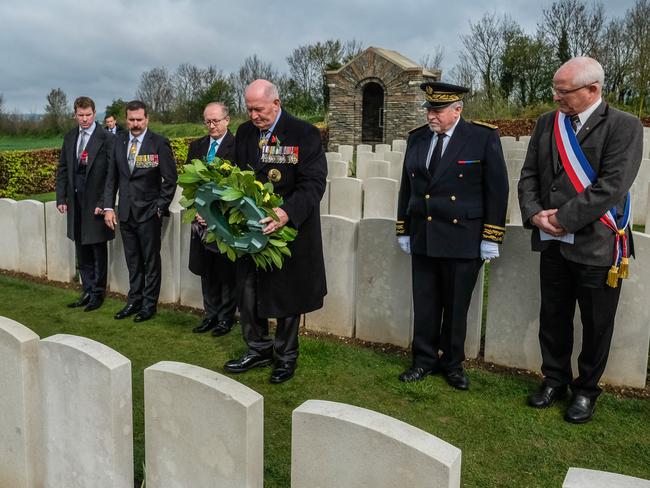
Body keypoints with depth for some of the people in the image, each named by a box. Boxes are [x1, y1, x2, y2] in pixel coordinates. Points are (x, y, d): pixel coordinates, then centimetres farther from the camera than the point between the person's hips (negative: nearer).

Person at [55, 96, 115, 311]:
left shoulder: (106, 139, -8)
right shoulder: (69, 138, 10)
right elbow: (62, 170, 14)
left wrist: (103, 203, -15)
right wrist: (61, 198, 6)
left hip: (96, 204, -6)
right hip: (75, 204, 6)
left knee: (99, 251, 5)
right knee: (82, 252, 12)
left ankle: (98, 294, 16)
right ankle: (87, 292, 23)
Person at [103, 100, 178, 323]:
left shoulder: (159, 143, -9)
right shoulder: (119, 141, 6)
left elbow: (170, 179, -6)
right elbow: (112, 177, 10)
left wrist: (160, 208, -10)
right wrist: (108, 207, 4)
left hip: (149, 212, -4)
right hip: (125, 212, 5)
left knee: (151, 261, 5)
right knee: (132, 260, 13)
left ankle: (149, 304, 17)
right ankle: (134, 300, 26)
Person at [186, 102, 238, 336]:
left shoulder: (237, 146, -9)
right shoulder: (196, 146, 10)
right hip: (202, 218, 6)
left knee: (226, 271, 4)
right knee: (206, 271, 12)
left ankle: (226, 317, 16)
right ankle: (211, 315, 24)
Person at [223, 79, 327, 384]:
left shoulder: (304, 134, -12)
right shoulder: (245, 133, 6)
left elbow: (314, 183, -18)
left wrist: (287, 213, -33)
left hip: (289, 228, -5)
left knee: (286, 295, 9)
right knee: (247, 292, 11)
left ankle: (286, 356, 27)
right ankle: (259, 349, 30)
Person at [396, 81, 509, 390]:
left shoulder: (484, 137, -5)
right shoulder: (417, 138, 8)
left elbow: (497, 189, -6)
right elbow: (406, 187, 13)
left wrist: (491, 238, -8)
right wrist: (403, 230, 12)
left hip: (463, 239, -4)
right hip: (422, 237, 4)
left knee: (456, 306, 7)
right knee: (424, 305, 9)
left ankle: (452, 364, 24)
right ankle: (424, 360, 23)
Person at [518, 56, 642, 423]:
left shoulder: (624, 126, -10)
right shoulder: (547, 123, 7)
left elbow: (611, 186, -19)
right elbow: (529, 175, 8)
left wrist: (563, 218, -18)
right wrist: (534, 214, -9)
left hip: (597, 244, -4)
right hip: (553, 243, 5)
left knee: (596, 324, 10)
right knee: (553, 317, 16)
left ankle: (586, 390, 29)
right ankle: (555, 380, 34)